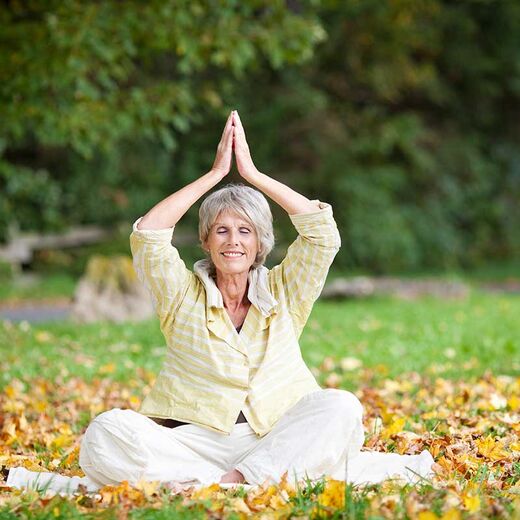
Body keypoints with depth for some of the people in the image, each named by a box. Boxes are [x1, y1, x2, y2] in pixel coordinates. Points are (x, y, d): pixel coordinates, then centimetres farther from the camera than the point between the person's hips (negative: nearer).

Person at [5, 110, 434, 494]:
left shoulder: (282, 293, 14)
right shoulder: (184, 295, 11)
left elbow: (323, 231, 2)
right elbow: (147, 235, -5)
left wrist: (253, 173, 4)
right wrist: (215, 173, 0)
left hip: (275, 440, 1)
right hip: (196, 444, -1)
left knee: (341, 406, -27)